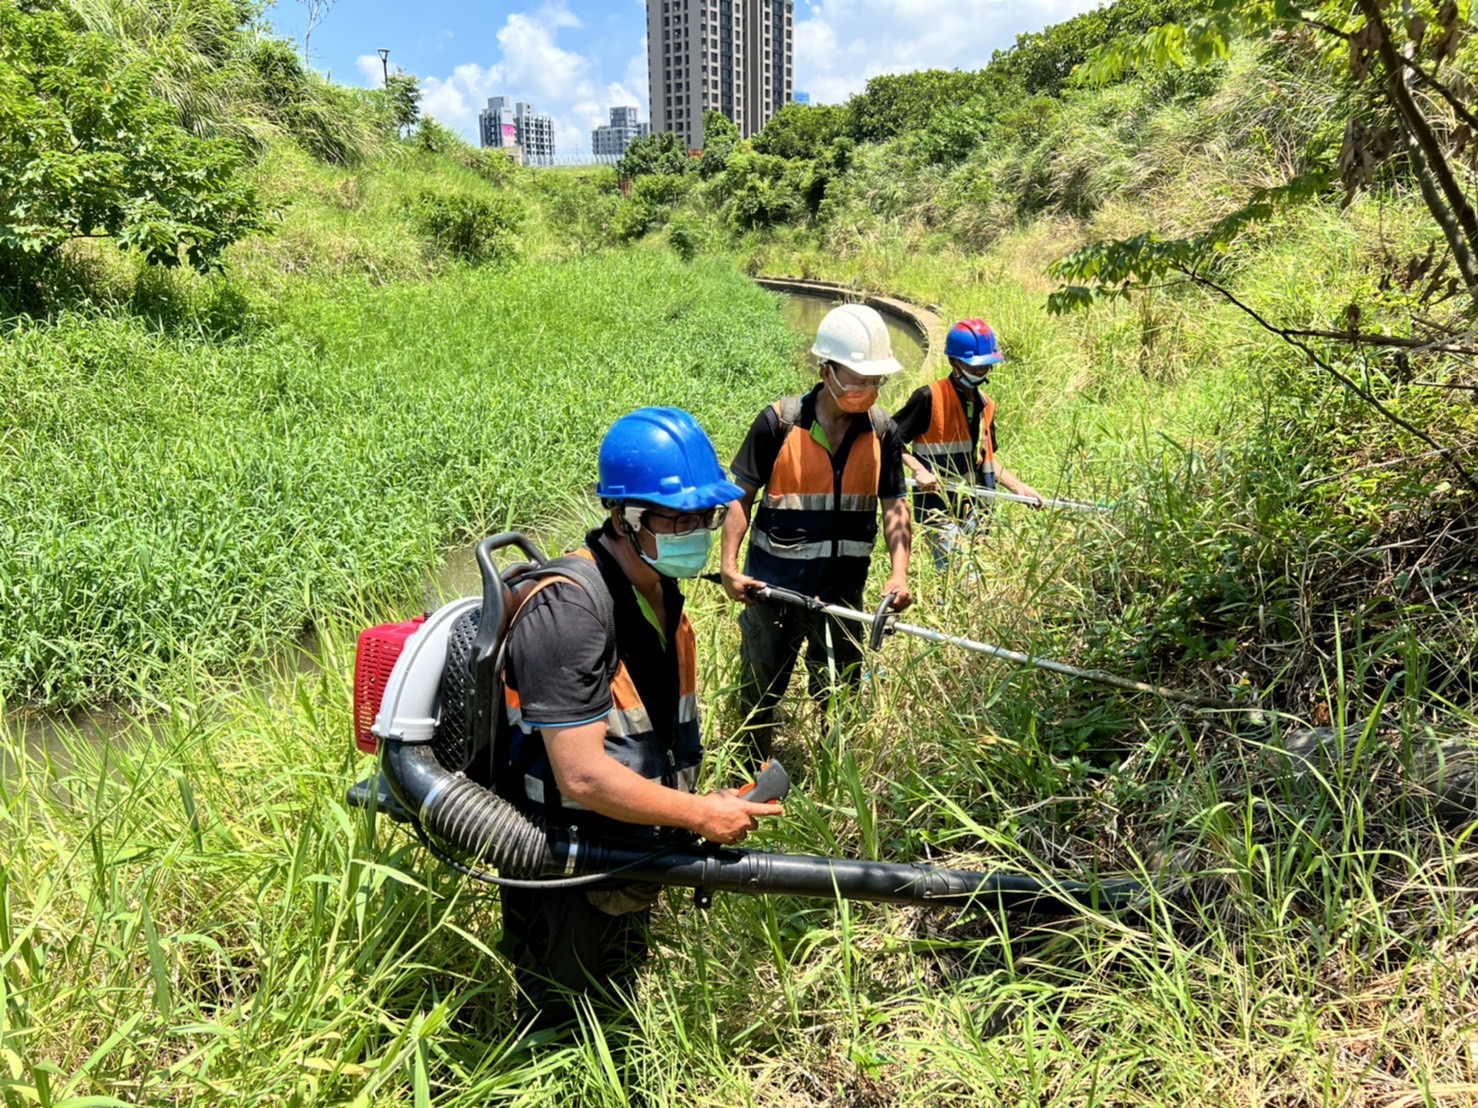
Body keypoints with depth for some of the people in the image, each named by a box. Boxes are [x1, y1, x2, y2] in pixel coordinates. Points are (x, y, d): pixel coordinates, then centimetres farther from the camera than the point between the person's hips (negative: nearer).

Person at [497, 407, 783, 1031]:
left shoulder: (660, 591, 1)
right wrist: (702, 816, -24)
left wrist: (703, 803, 6)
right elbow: (583, 776, -32)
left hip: (631, 869, 8)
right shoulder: (568, 612, -29)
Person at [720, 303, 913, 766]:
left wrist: (898, 572, -14)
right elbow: (741, 496, -6)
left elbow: (895, 506, 0)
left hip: (843, 587, 2)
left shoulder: (883, 432, -1)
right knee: (760, 689, 14)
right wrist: (729, 566, -14)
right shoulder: (779, 422, -10)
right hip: (773, 583, -2)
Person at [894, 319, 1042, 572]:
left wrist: (1019, 487, 13)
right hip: (939, 508, -7)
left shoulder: (986, 406, 12)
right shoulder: (930, 398, -11)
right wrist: (919, 470, -23)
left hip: (974, 510, 7)